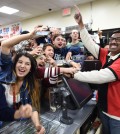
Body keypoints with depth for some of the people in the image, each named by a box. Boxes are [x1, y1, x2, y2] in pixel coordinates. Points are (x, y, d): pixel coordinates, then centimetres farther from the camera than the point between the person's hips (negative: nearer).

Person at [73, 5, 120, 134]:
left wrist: (73, 74, -31)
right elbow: (89, 43, -7)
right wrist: (81, 24, -13)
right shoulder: (106, 55, -3)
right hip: (103, 107, 6)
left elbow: (101, 76, -35)